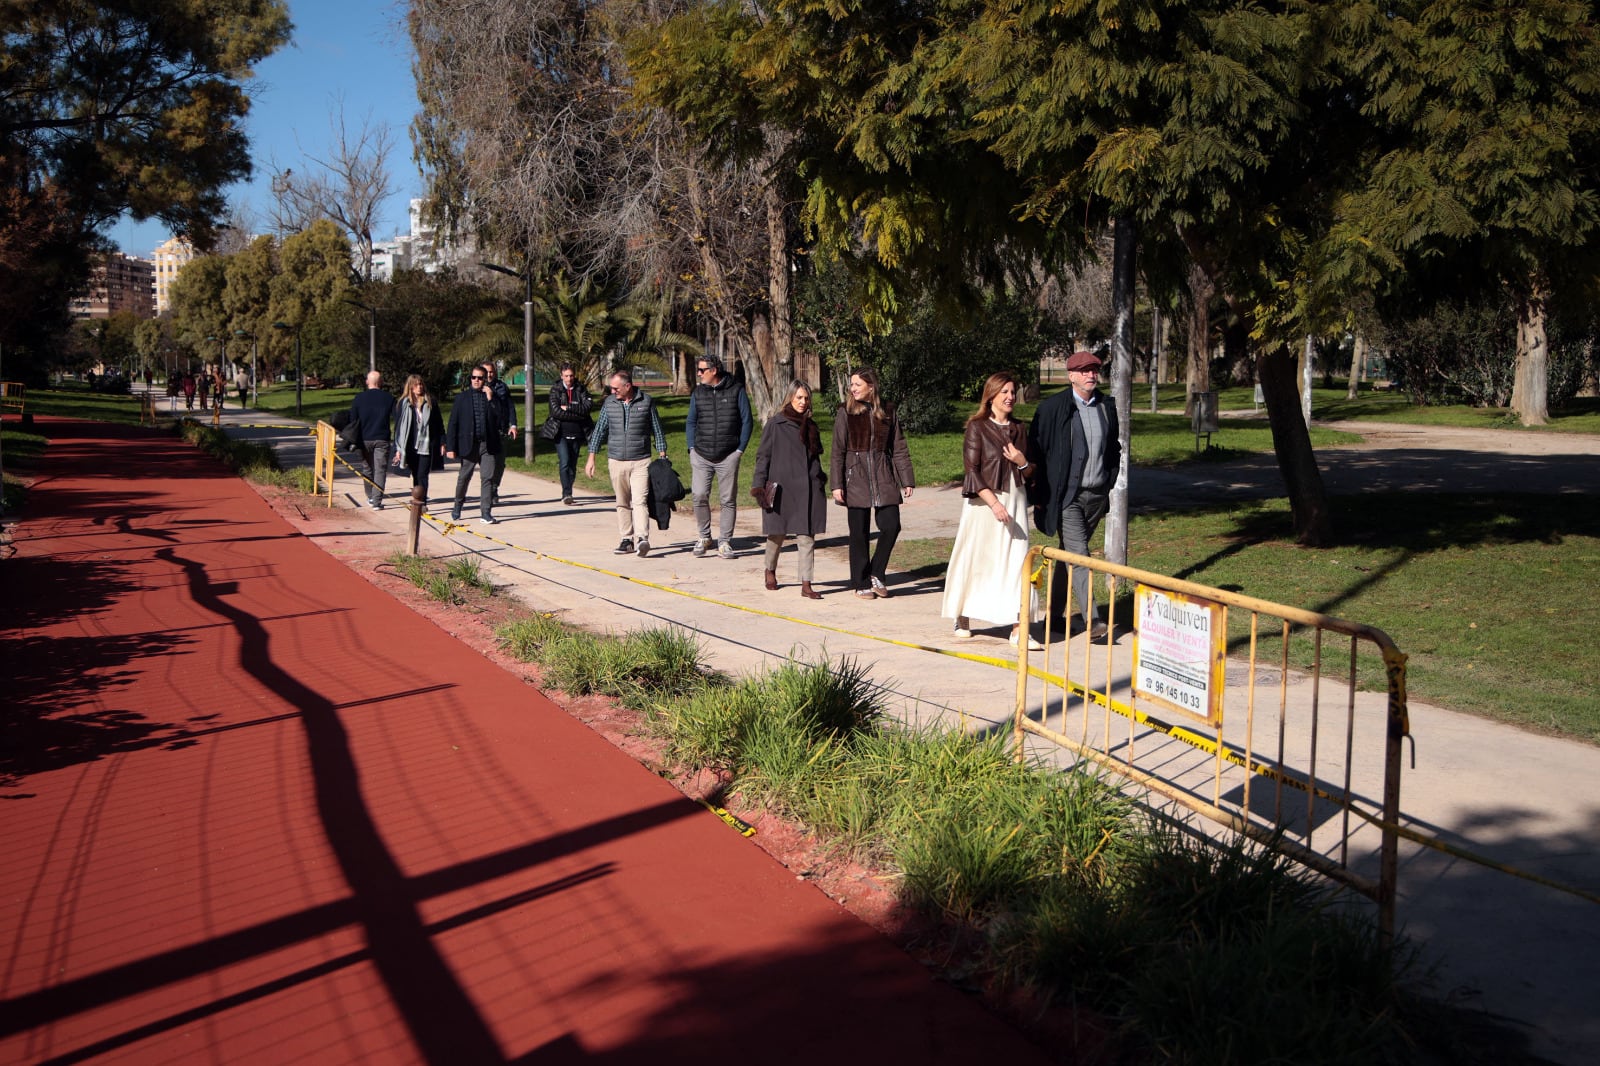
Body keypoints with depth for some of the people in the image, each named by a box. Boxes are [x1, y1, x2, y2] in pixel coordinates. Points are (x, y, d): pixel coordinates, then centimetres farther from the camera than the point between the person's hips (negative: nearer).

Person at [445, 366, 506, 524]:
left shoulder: (491, 396, 8)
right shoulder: (462, 397, 5)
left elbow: (498, 418, -3)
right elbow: (453, 423, 2)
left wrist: (490, 399, -9)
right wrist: (450, 447, -3)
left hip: (487, 444, 0)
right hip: (468, 444, 0)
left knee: (488, 477, -5)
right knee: (464, 477, 11)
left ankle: (486, 513, -2)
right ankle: (457, 507, 32)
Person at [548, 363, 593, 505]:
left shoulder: (580, 389, 6)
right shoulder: (555, 390, 0)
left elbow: (589, 406, -8)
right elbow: (556, 411, -12)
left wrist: (568, 408, -14)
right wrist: (578, 415, -12)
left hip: (577, 434, 3)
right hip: (561, 433, -3)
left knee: (573, 465, 7)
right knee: (565, 463, -16)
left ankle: (567, 494, 17)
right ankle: (566, 494, -19)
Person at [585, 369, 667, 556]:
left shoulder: (646, 402, 0)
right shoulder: (609, 403, 7)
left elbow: (657, 430, 6)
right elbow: (599, 431, 12)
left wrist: (663, 458, 3)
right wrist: (591, 458, 8)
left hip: (641, 461, -3)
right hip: (616, 461, 3)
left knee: (639, 500, -15)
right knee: (622, 503, 7)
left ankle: (642, 539, -24)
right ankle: (627, 539, 14)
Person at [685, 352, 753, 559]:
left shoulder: (736, 390, -1)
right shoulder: (698, 393, 8)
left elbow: (747, 421, 3)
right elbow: (690, 422, 17)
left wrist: (740, 449, -2)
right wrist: (692, 448, 6)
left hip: (728, 456, -2)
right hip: (701, 455, 2)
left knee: (727, 500, 1)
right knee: (699, 496, -8)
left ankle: (725, 542, 10)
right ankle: (704, 537, 11)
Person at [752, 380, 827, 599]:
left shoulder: (810, 426, 13)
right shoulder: (775, 424, -1)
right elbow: (763, 455, -2)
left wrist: (820, 480, 15)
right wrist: (759, 484, -8)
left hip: (807, 489, 4)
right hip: (781, 487, -3)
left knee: (807, 537, -2)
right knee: (777, 534, 7)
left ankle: (806, 585, -1)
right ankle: (770, 571, 33)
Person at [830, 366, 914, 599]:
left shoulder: (887, 412, 5)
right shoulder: (846, 413, 0)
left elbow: (899, 448, 8)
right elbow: (838, 451, -1)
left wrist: (907, 480, 4)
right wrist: (837, 484, -7)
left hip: (883, 477, 2)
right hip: (856, 477, -2)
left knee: (891, 526, -6)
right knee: (859, 532, 2)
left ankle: (876, 574, 13)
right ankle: (861, 583, 14)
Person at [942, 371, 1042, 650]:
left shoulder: (1020, 428, 11)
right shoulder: (977, 427, -5)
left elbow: (1030, 473, 16)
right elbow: (971, 471, -10)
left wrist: (1022, 463, -8)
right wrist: (994, 503, -19)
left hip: (1015, 501, 4)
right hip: (984, 502, -4)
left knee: (1016, 562, -4)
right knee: (976, 559, 3)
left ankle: (1018, 629, -6)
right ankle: (963, 619, 19)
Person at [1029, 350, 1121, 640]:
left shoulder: (1108, 407, 9)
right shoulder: (1052, 408, -7)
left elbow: (1113, 450, 20)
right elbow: (1036, 450, -4)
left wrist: (1109, 485, 13)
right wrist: (1040, 494, -6)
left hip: (1096, 495, 5)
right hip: (1066, 495, -5)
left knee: (1069, 554, 14)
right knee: (1078, 555, -12)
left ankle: (1056, 613, 24)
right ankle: (1091, 621, -16)